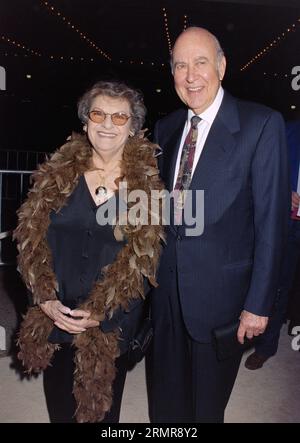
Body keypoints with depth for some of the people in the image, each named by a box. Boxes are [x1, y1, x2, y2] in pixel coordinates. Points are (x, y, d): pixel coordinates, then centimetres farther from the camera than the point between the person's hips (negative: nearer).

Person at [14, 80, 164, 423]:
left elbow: (142, 258, -7)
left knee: (101, 404, 18)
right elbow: (31, 238, -1)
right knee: (59, 401, 21)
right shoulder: (58, 171, -1)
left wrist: (102, 313, -12)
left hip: (113, 321, -1)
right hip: (54, 315, 2)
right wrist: (45, 298, -10)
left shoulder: (147, 183, -6)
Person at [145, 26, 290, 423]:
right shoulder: (166, 128, 6)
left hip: (220, 290, -4)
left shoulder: (261, 125, -10)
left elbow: (271, 220, -12)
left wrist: (258, 303, -12)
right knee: (164, 400, 21)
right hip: (166, 284, 5)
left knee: (206, 404, 17)